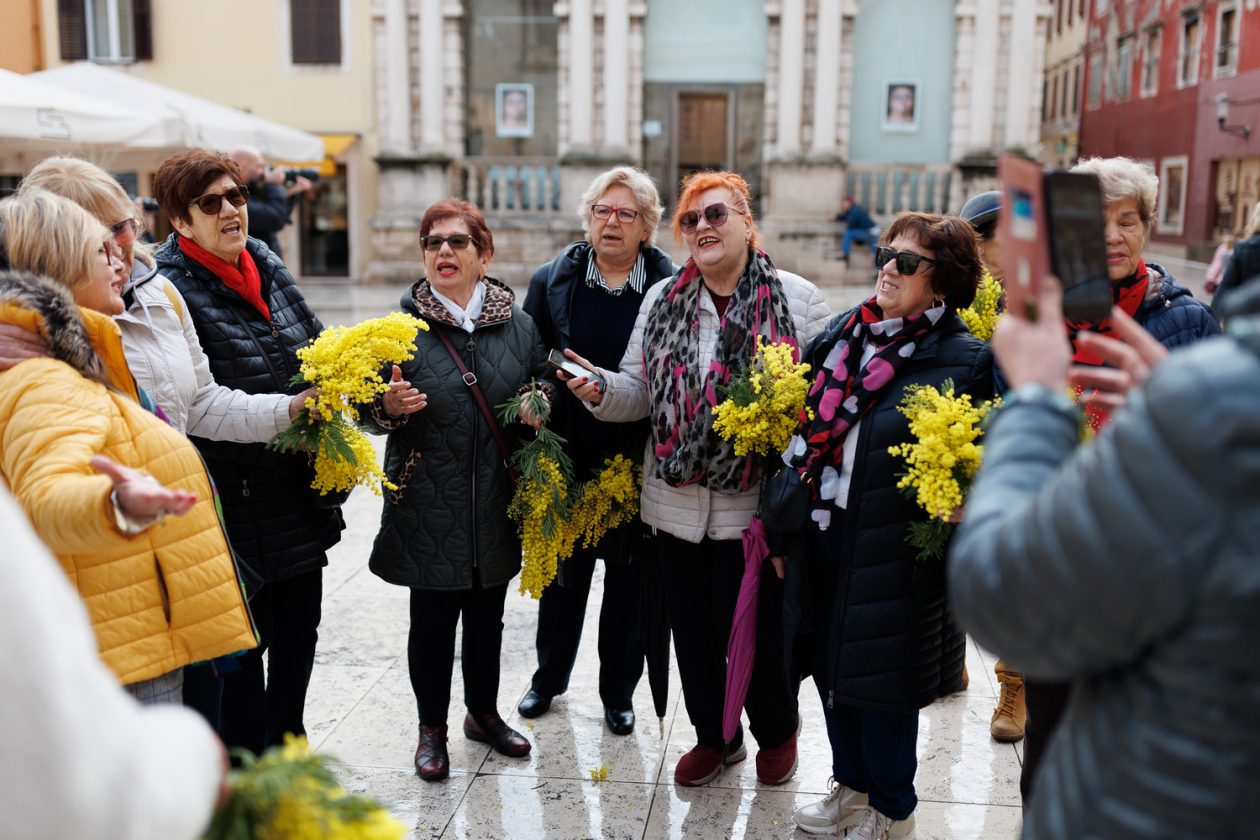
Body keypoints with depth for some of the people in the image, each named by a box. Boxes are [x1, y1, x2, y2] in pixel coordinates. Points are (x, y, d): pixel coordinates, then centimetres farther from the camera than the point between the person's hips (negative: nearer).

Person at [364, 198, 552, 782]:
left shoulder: (518, 324, 3)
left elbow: (546, 381, 16)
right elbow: (369, 409, 1)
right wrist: (389, 406, -21)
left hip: (499, 503, 3)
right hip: (428, 504, -2)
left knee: (487, 615, 16)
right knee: (432, 619, 7)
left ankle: (483, 712, 38)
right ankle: (432, 728, 27)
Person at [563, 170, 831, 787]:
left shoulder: (797, 297, -4)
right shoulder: (662, 300, 7)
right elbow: (641, 392, 7)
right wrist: (602, 390, -13)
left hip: (754, 501, -4)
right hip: (677, 498, 4)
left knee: (750, 625, 6)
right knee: (690, 622, 14)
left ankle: (776, 730, 37)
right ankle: (713, 735, 39)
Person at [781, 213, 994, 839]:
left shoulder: (966, 359, -12)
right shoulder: (842, 333, 7)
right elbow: (806, 424, 14)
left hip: (892, 551, -6)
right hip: (820, 536, 6)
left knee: (881, 678, 8)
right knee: (831, 667, 19)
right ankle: (850, 787, 42)